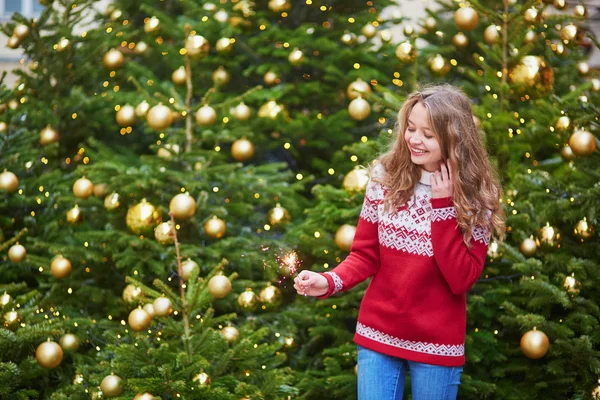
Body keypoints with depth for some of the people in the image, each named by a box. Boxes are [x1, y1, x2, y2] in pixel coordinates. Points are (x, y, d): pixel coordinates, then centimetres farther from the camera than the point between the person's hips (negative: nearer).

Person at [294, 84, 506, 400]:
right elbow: (365, 255, 2)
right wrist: (329, 282, -18)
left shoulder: (477, 196, -9)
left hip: (437, 343, -1)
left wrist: (443, 205, -20)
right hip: (378, 335, 2)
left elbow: (461, 279, -16)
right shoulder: (385, 177, -3)